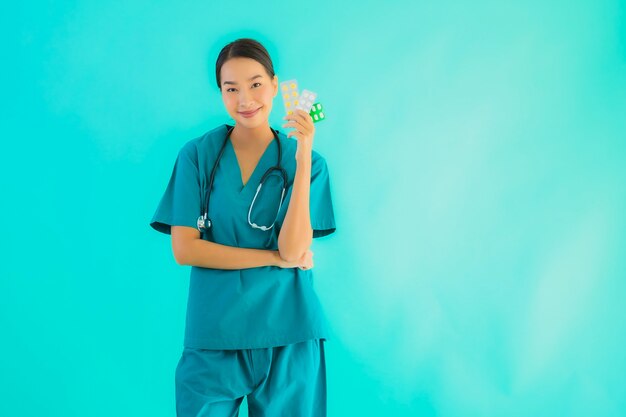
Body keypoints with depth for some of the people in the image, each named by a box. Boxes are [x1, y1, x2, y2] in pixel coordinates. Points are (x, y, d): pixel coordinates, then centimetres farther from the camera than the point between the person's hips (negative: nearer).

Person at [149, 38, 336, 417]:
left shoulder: (305, 161, 1)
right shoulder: (198, 155, 0)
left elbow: (292, 248, -11)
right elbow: (184, 249, -7)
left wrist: (303, 158, -17)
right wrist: (276, 258, -9)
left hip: (288, 337, 1)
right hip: (215, 334, 0)